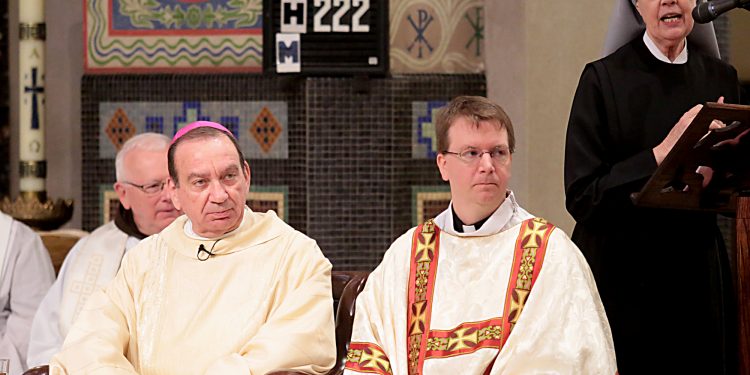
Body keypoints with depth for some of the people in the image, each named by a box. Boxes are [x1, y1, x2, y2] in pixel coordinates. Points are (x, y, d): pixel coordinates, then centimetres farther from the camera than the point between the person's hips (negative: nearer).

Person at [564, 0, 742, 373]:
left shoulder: (721, 78, 5)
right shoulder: (603, 79, -8)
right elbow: (581, 197, -14)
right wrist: (661, 155, -23)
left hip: (698, 270, 4)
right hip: (623, 271, -4)